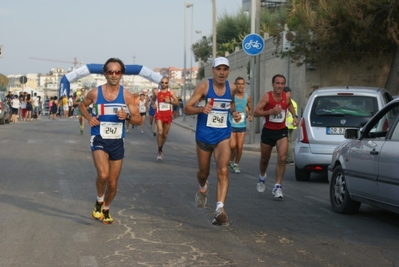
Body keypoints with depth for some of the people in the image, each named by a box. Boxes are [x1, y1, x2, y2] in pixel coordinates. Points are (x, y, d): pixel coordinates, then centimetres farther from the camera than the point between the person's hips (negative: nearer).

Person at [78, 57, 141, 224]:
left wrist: (127, 116, -22)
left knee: (113, 182, 10)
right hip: (99, 140, -2)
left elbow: (138, 119, -1)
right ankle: (99, 202, 3)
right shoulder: (95, 93, -6)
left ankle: (106, 209, 37)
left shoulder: (127, 96, -5)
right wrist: (89, 117, -5)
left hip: (117, 142, 2)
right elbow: (82, 105, 14)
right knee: (103, 175, -26)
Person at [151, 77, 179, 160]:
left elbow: (176, 101, 3)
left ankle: (161, 149, 33)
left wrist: (170, 101, -15)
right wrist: (153, 104, -3)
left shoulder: (171, 92, 1)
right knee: (160, 132, -18)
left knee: (165, 134, 11)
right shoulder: (156, 92, 2)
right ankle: (159, 151, -8)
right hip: (159, 114, -2)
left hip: (168, 114, 2)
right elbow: (152, 100, 18)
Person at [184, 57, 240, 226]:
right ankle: (203, 188, 51)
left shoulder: (232, 88, 2)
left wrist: (233, 113, 3)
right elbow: (187, 109, -11)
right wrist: (201, 109, -30)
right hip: (204, 136, -1)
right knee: (203, 172, 14)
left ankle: (220, 210, -21)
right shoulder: (204, 87, -9)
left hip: (223, 137, 1)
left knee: (223, 171, -18)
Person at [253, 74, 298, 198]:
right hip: (268, 131, -1)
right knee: (264, 159, 15)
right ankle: (262, 177, 46)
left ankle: (277, 187, -11)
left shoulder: (286, 97, -3)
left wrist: (294, 116, 8)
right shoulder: (267, 97, -13)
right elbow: (256, 112, -19)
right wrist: (271, 111, -29)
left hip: (281, 131, 1)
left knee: (282, 158, -16)